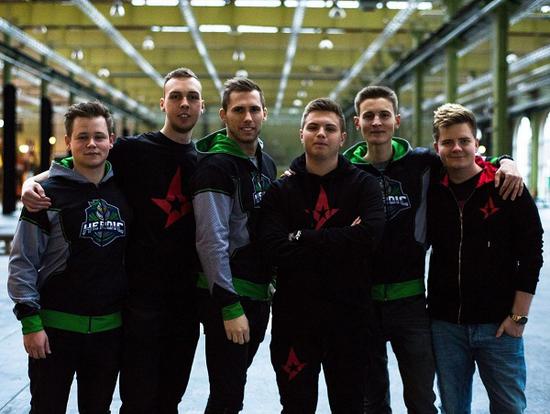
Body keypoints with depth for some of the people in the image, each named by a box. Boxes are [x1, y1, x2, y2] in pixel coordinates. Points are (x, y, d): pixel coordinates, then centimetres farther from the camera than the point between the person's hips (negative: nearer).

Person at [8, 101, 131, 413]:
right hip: (56, 328, -3)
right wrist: (30, 321, -12)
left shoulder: (123, 190, 5)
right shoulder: (49, 194, -7)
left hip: (110, 328, 4)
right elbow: (22, 263, -7)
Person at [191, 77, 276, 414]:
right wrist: (230, 307, -22)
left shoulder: (266, 164, 13)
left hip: (259, 295, 8)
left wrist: (271, 285, 16)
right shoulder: (216, 165, -14)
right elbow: (212, 241, -20)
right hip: (227, 298, -8)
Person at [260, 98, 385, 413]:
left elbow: (369, 236, -18)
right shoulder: (281, 191, 4)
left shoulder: (363, 184, 2)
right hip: (294, 316, 1)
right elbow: (274, 249, -13)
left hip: (349, 315, 0)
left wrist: (301, 238, -15)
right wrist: (340, 241, -16)